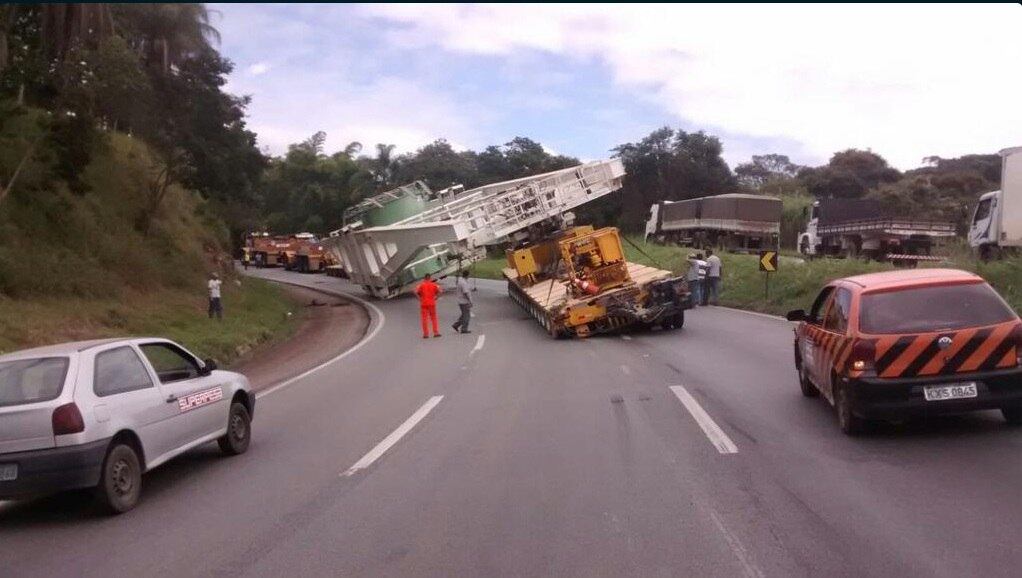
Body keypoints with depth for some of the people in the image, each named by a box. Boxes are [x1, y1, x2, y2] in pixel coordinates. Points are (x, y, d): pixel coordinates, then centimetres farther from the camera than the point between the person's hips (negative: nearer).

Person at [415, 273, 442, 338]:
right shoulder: (433, 285, 2)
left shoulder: (421, 285, -2)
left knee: (424, 319, 3)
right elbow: (439, 291, -8)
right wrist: (435, 297, 1)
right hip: (432, 303, 1)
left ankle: (426, 334, 1)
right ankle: (436, 332, 5)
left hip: (423, 304, -1)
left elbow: (416, 292, -16)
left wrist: (420, 298, -5)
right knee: (433, 318, 9)